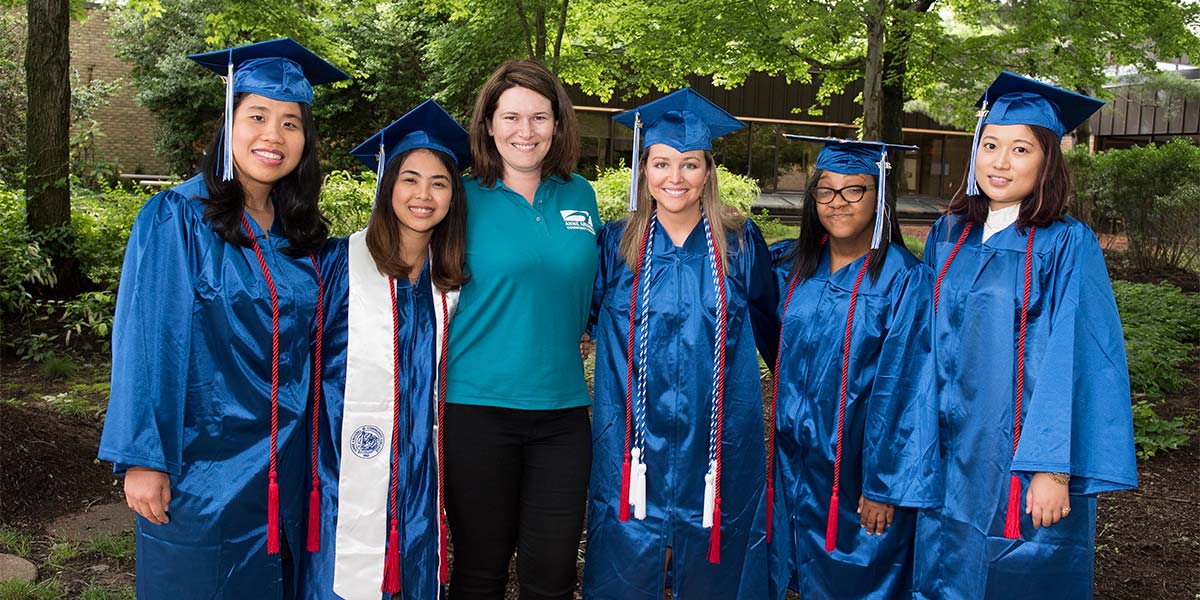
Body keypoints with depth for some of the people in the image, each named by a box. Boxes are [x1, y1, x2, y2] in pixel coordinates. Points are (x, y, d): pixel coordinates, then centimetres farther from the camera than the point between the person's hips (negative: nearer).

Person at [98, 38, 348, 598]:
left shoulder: (299, 232, 5)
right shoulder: (177, 218, -10)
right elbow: (147, 341, -13)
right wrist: (142, 460, -15)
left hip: (285, 466, 5)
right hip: (201, 467, -5)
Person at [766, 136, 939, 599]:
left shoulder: (904, 279, -15)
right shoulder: (792, 266, 2)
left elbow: (903, 391, -16)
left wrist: (886, 486, -17)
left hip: (860, 468, -5)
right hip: (798, 457, 5)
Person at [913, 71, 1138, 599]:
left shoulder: (1067, 246, -10)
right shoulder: (947, 237, 5)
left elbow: (1077, 360, -15)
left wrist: (1054, 468, -21)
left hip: (1023, 459, -4)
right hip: (951, 456, 5)